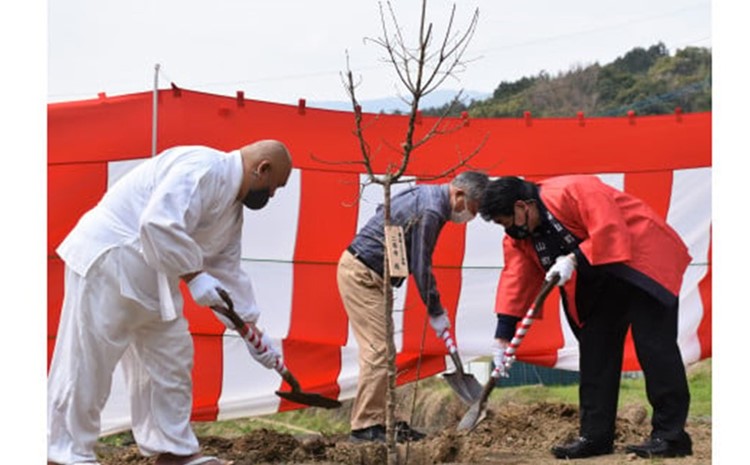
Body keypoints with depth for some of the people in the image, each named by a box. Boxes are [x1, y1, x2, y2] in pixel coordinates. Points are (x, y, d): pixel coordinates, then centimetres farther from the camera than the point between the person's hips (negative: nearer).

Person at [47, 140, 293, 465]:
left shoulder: (232, 207, 13)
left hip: (150, 278, 11)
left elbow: (228, 271, 17)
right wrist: (194, 276, -24)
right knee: (87, 361, -5)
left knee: (171, 359, 10)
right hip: (107, 260, -10)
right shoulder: (203, 168, -19)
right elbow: (159, 224, -31)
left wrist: (252, 330, 14)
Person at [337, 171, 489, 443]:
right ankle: (365, 426, -8)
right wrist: (437, 314, -7)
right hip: (361, 274, -10)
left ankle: (379, 420, 14)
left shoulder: (428, 195, 10)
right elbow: (421, 268, -18)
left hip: (362, 272, 10)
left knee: (380, 349, 11)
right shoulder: (430, 211, -20)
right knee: (379, 349, -11)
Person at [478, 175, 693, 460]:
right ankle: (595, 436, 11)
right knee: (594, 353, 6)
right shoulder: (519, 237, 2)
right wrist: (503, 336, -4)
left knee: (653, 347, -12)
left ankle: (670, 436, -10)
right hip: (600, 284, 9)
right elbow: (515, 281, 0)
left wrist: (574, 259, -34)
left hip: (641, 261, -9)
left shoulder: (573, 191, -24)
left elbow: (610, 232, -31)